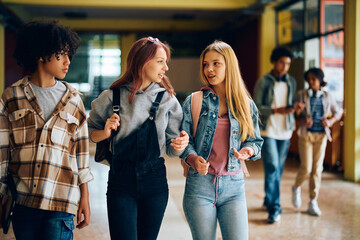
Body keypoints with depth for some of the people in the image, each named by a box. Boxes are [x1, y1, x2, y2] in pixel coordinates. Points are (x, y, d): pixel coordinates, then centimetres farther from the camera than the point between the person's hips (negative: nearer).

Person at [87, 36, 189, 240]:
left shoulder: (167, 99, 4)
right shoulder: (112, 97, -2)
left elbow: (171, 149, 6)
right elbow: (90, 134, 8)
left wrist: (180, 144, -16)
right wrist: (106, 132, -12)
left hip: (155, 180, 2)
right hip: (121, 180, -2)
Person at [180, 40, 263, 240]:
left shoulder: (246, 104, 6)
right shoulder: (194, 101, 2)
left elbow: (255, 141, 11)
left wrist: (248, 150, -11)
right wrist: (193, 159, -20)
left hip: (233, 186, 1)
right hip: (199, 185, -1)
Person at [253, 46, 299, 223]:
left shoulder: (291, 82, 10)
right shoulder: (263, 82, -5)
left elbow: (292, 103, 17)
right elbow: (256, 107, -9)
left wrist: (294, 107, -7)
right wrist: (276, 110, -22)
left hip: (285, 131, 5)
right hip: (268, 131, -5)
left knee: (279, 169, 11)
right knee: (272, 168, -10)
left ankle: (269, 200, 27)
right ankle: (274, 208, -6)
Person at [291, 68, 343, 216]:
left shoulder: (327, 96, 6)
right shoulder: (302, 95, 1)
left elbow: (338, 112, 16)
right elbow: (295, 113, 1)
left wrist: (331, 121, -3)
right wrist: (302, 120, -19)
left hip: (321, 136, 2)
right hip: (306, 135, -2)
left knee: (317, 169, 3)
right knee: (306, 167, -9)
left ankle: (313, 203, 11)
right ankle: (296, 188, 23)